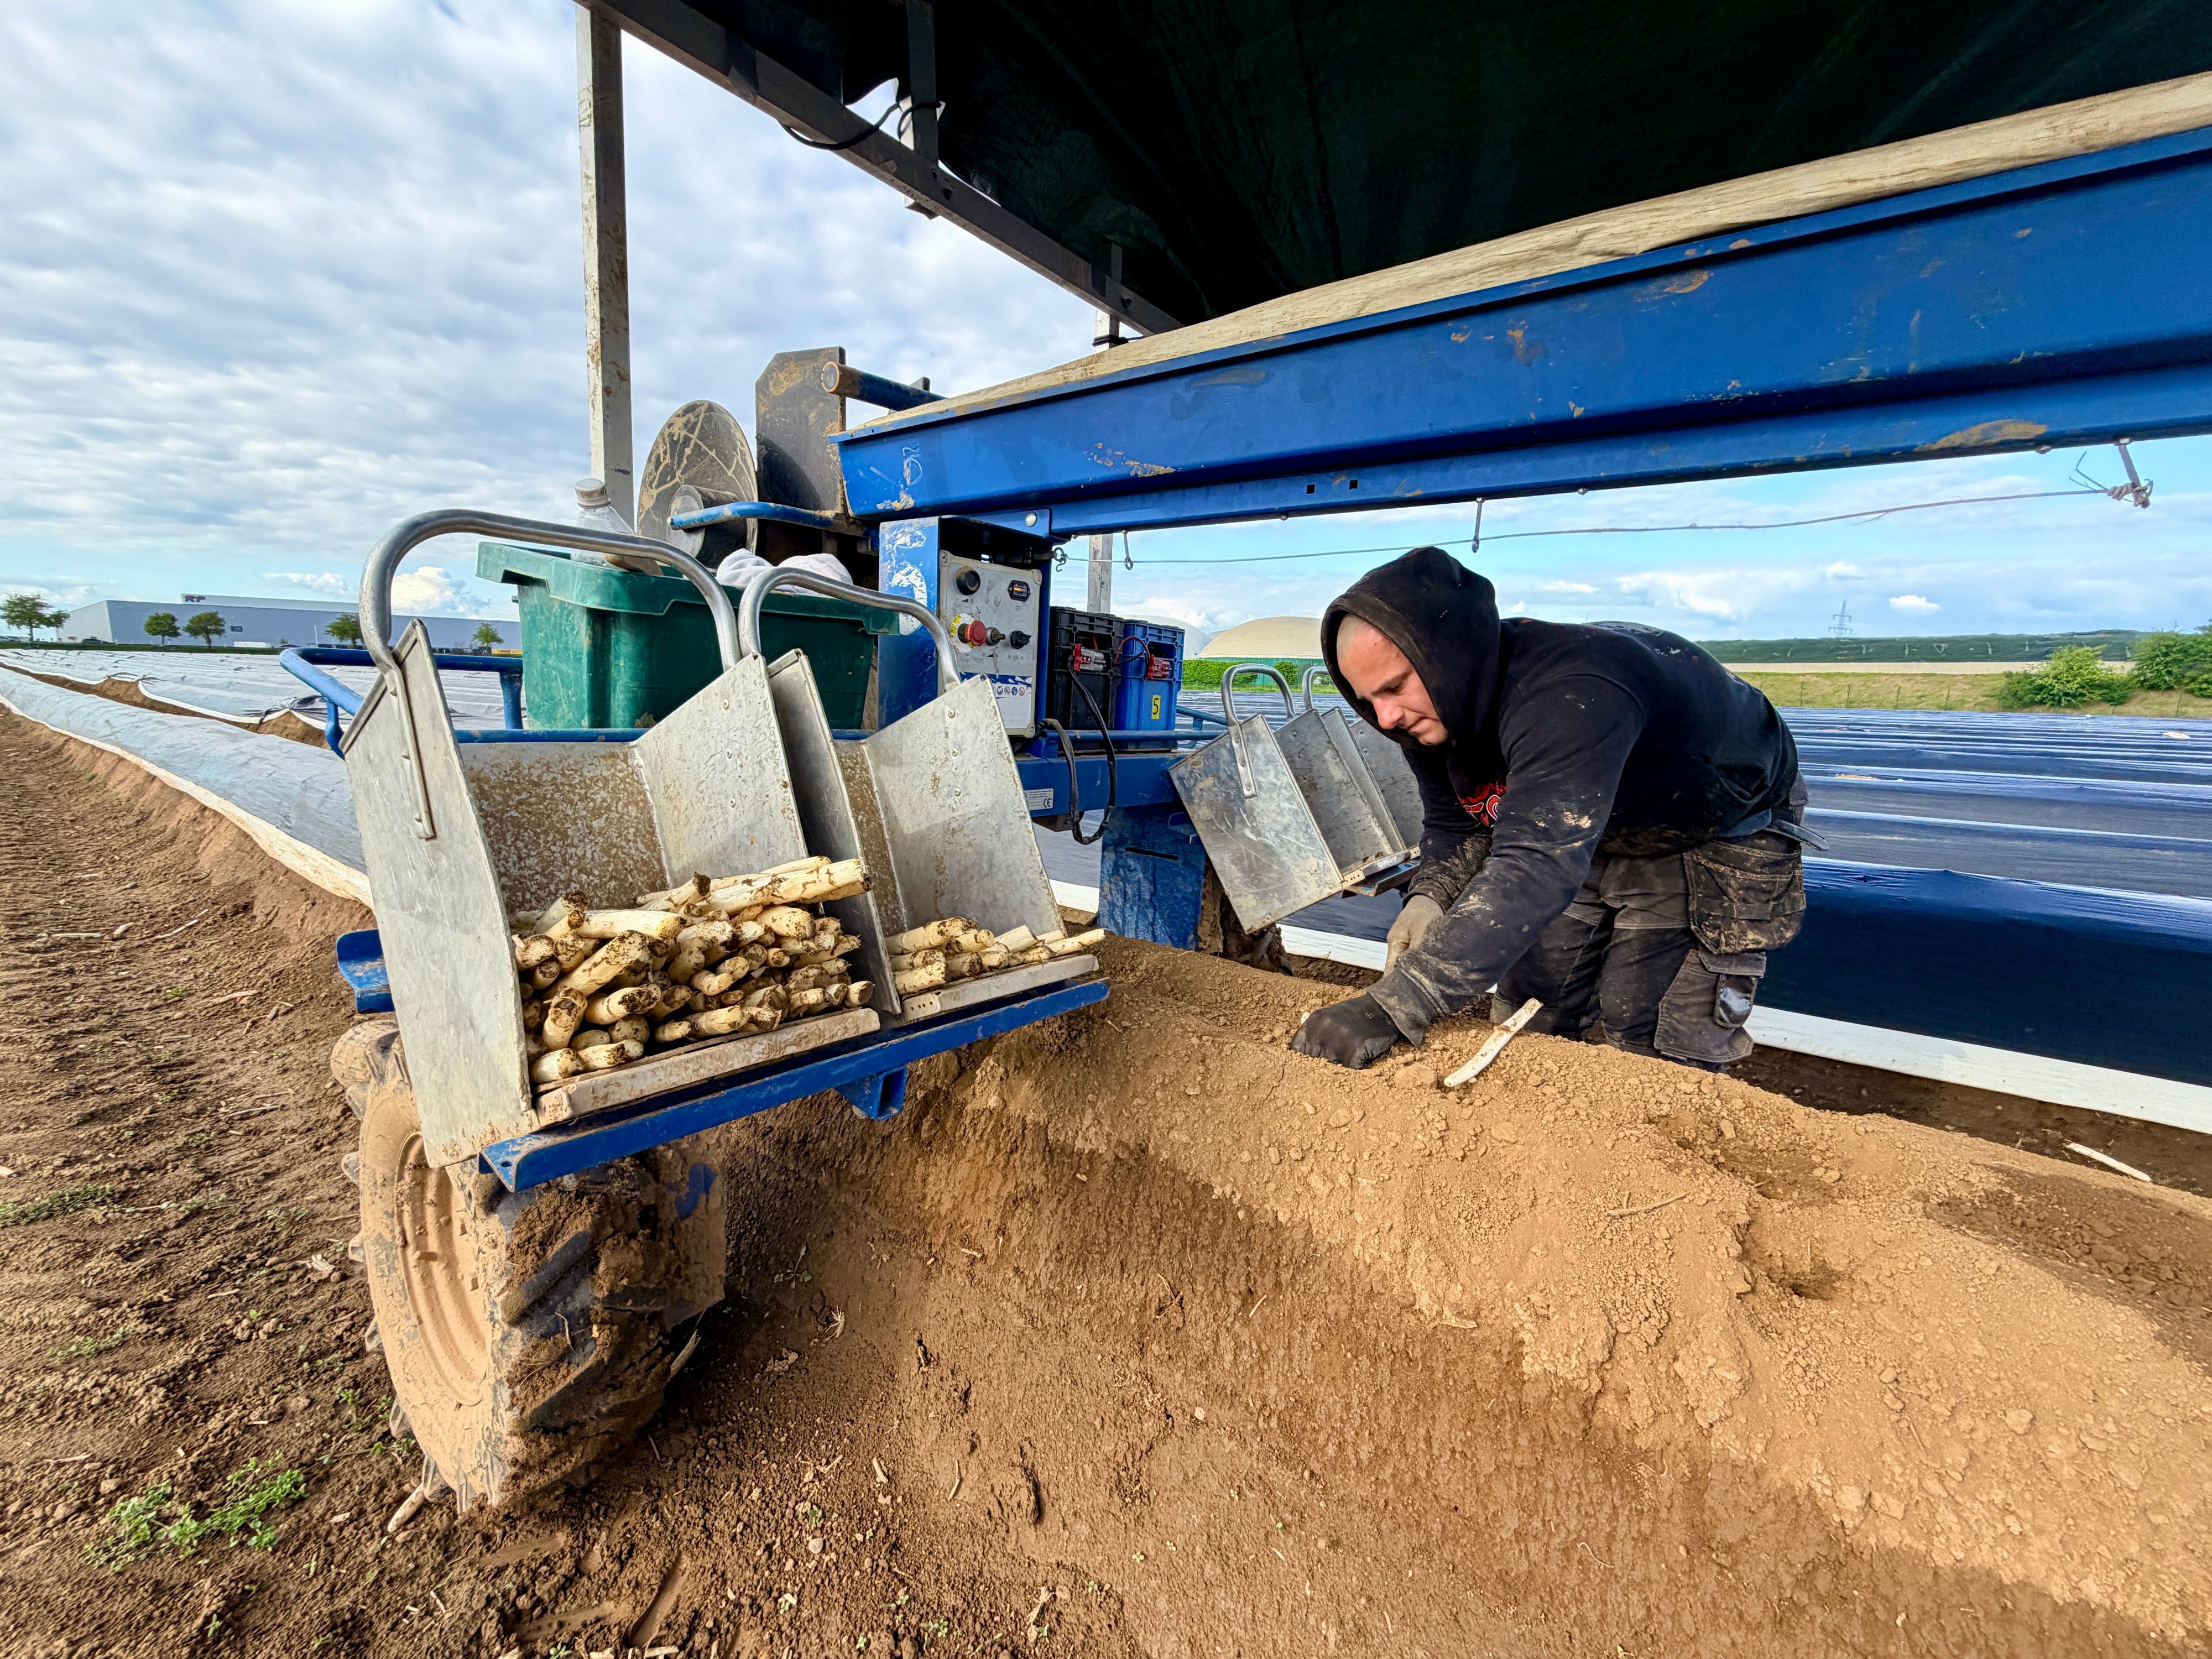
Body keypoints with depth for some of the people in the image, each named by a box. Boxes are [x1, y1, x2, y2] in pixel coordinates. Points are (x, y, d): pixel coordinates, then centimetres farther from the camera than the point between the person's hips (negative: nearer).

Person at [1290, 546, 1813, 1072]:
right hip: (1584, 836, 6)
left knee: (1658, 1055, -8)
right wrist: (1430, 896, -27)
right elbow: (1455, 824, -3)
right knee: (1526, 1030, 8)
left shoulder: (1572, 695, -43)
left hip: (1716, 838, -6)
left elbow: (1536, 869, -52)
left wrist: (1390, 1010, -56)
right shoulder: (1428, 717, -17)